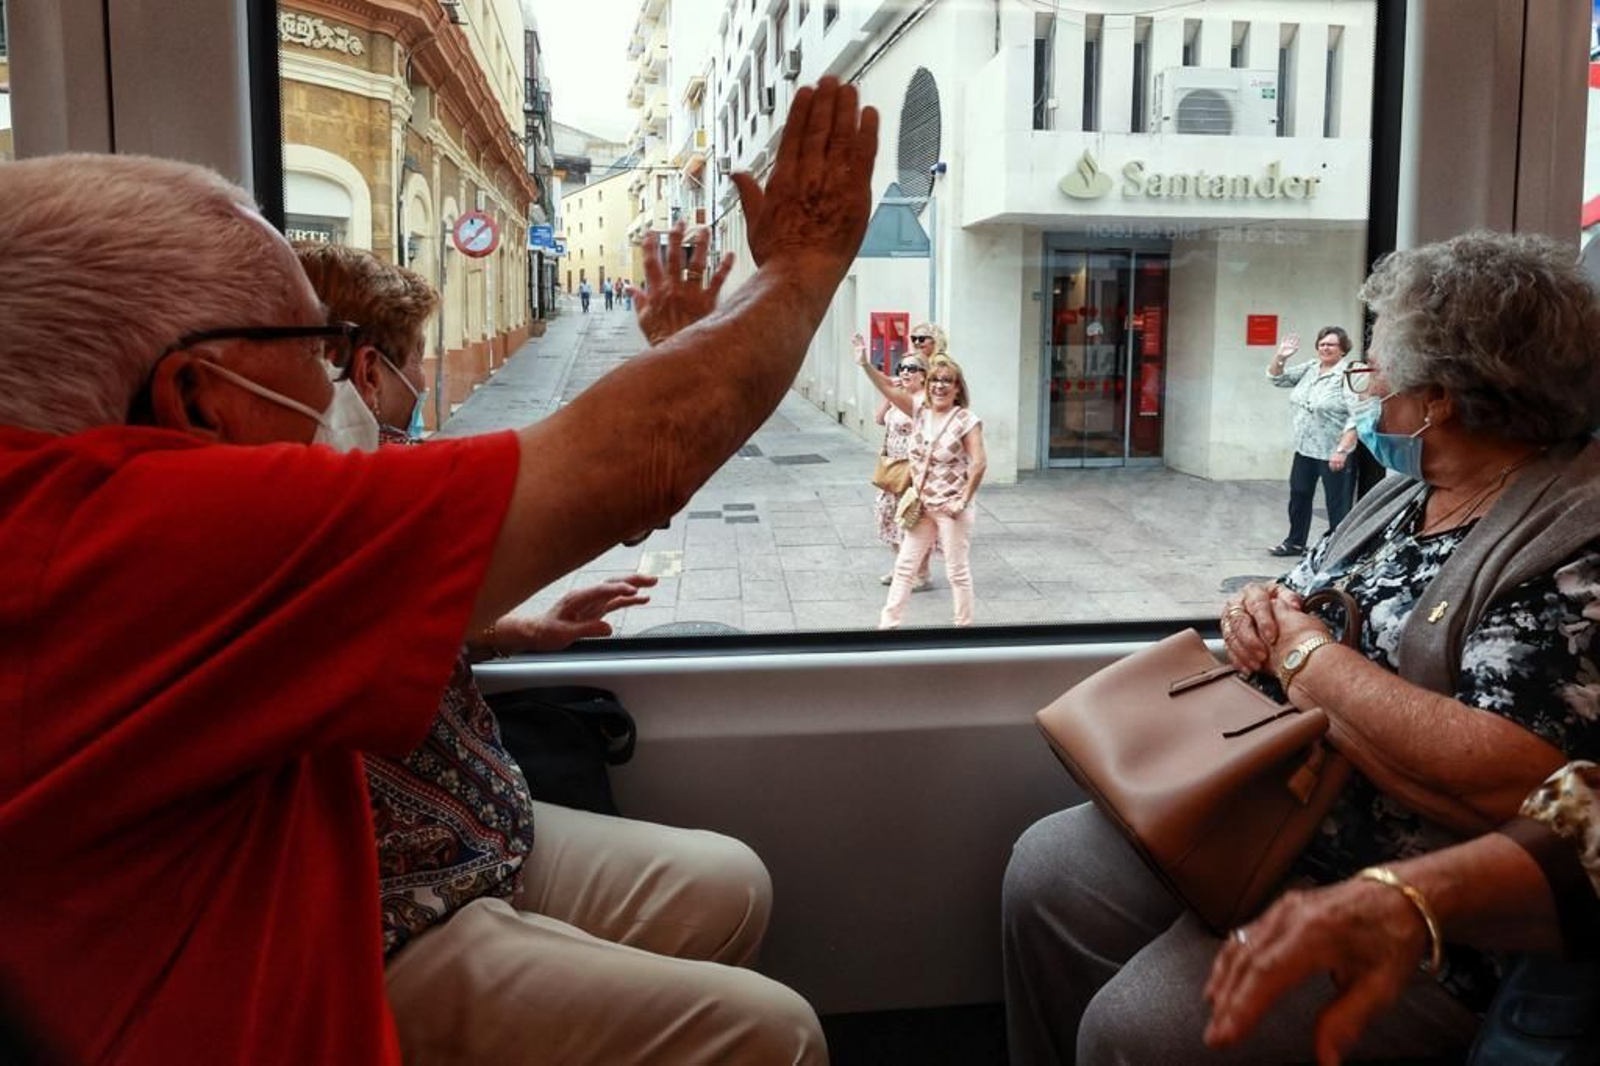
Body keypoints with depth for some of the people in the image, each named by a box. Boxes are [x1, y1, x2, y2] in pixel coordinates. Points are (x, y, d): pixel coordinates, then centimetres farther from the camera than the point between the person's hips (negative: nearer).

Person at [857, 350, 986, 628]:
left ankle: (963, 625, 18)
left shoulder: (966, 420, -14)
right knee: (904, 565, 11)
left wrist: (963, 501, -18)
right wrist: (865, 365, -20)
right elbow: (890, 389, -7)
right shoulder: (921, 409, 2)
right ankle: (889, 622, 20)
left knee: (957, 571, 4)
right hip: (922, 506, 6)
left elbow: (979, 464, -20)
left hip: (951, 508, -6)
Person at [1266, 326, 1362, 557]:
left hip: (1334, 454, -8)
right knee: (1298, 497, 17)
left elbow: (1356, 418, -20)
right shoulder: (1309, 369, 8)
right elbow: (1277, 378, 17)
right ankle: (1295, 543, 32)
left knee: (1337, 504, 0)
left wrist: (1342, 450, -26)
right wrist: (1280, 356, -3)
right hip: (1305, 450, 8)